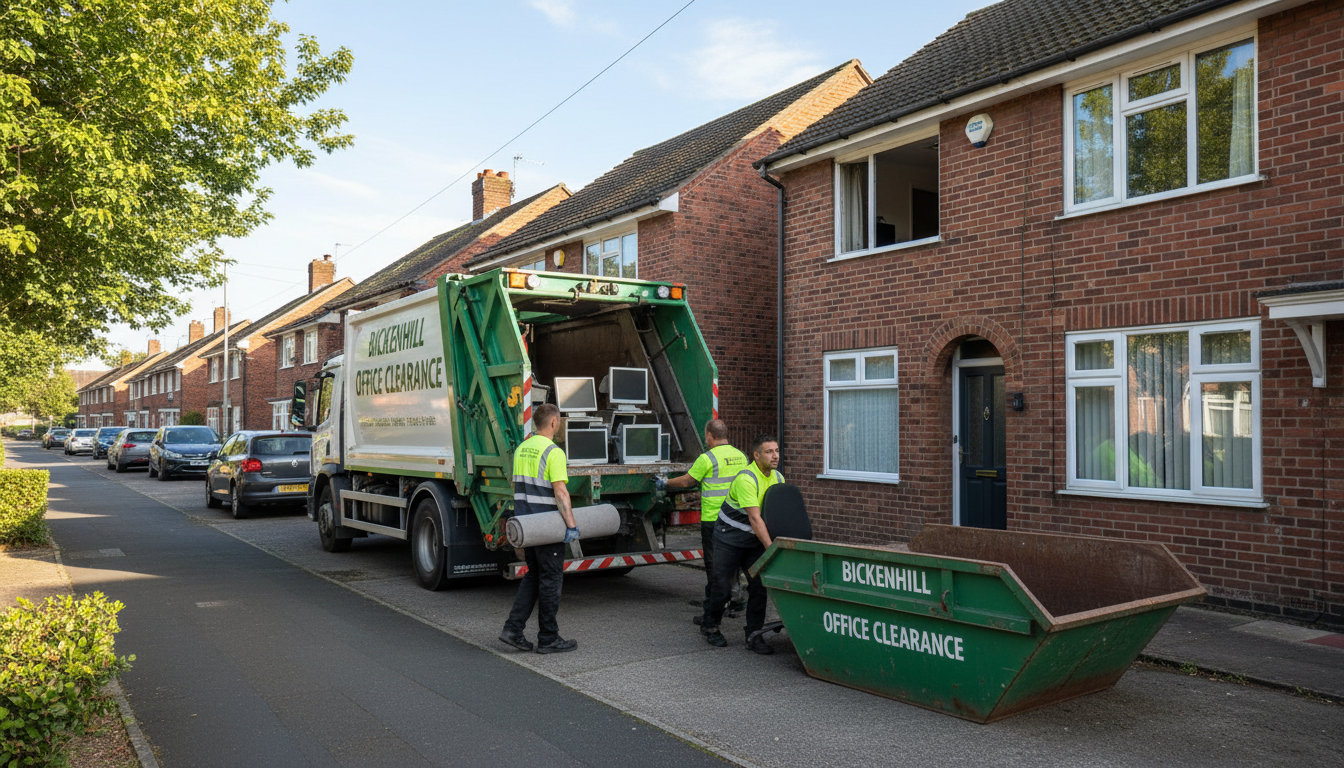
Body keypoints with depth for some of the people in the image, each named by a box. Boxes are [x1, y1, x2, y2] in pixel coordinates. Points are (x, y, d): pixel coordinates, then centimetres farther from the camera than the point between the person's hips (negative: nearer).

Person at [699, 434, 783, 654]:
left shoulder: (778, 479, -1)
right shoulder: (746, 479, -26)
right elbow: (755, 518, -30)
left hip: (754, 539, 6)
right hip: (730, 537, -6)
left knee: (758, 584, -1)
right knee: (723, 586, 1)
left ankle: (754, 635, 9)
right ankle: (709, 626, 24)